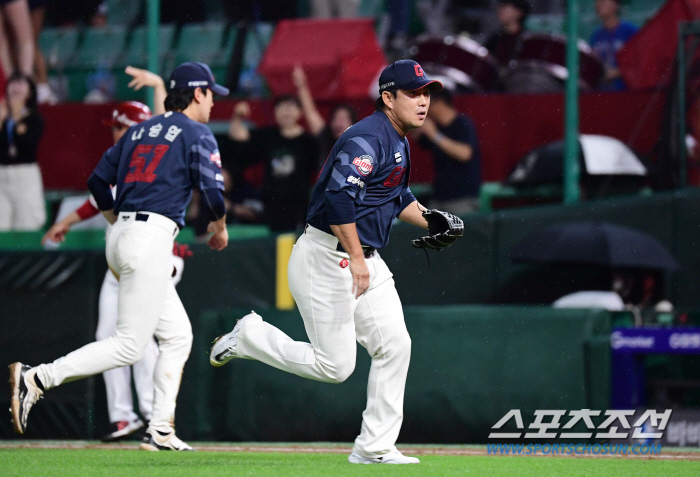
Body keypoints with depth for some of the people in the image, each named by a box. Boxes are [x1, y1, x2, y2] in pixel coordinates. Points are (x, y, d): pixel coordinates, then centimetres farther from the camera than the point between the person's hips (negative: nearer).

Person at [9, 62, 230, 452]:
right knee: (130, 346, -10)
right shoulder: (197, 135, -1)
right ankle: (38, 378, -20)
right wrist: (220, 229, 9)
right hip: (151, 240, -9)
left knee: (177, 335, 14)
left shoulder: (140, 130, 20)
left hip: (121, 234, 9)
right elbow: (212, 191, -11)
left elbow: (99, 181, 17)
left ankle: (161, 431, 10)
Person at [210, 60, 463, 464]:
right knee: (335, 365, -8)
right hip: (327, 257, -10)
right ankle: (249, 338, 11)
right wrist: (356, 260, -30)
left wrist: (430, 222, 12)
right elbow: (339, 196, -29)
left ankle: (374, 447, 8)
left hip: (364, 260, 10)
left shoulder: (398, 142, 14)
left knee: (395, 346, 2)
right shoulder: (367, 139, -19)